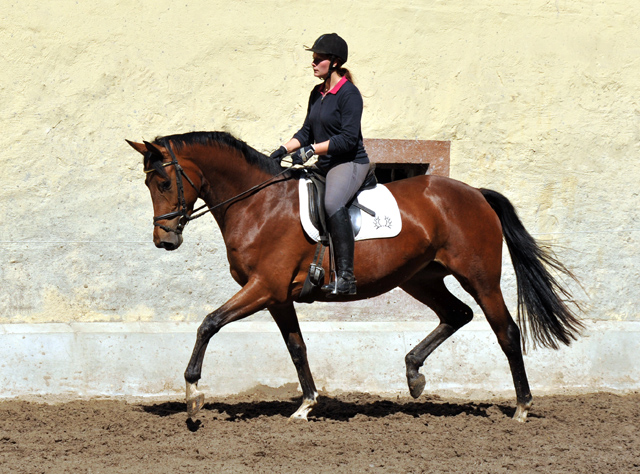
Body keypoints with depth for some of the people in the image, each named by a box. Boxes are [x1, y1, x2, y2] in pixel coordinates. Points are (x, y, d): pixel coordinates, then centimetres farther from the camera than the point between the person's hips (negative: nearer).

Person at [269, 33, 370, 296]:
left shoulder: (349, 93, -14)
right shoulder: (317, 93, 11)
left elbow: (348, 139, -21)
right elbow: (307, 132, 18)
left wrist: (311, 150, -23)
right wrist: (283, 150, 3)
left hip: (351, 163, -10)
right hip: (324, 166, 10)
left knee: (333, 203, -36)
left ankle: (346, 277, -37)